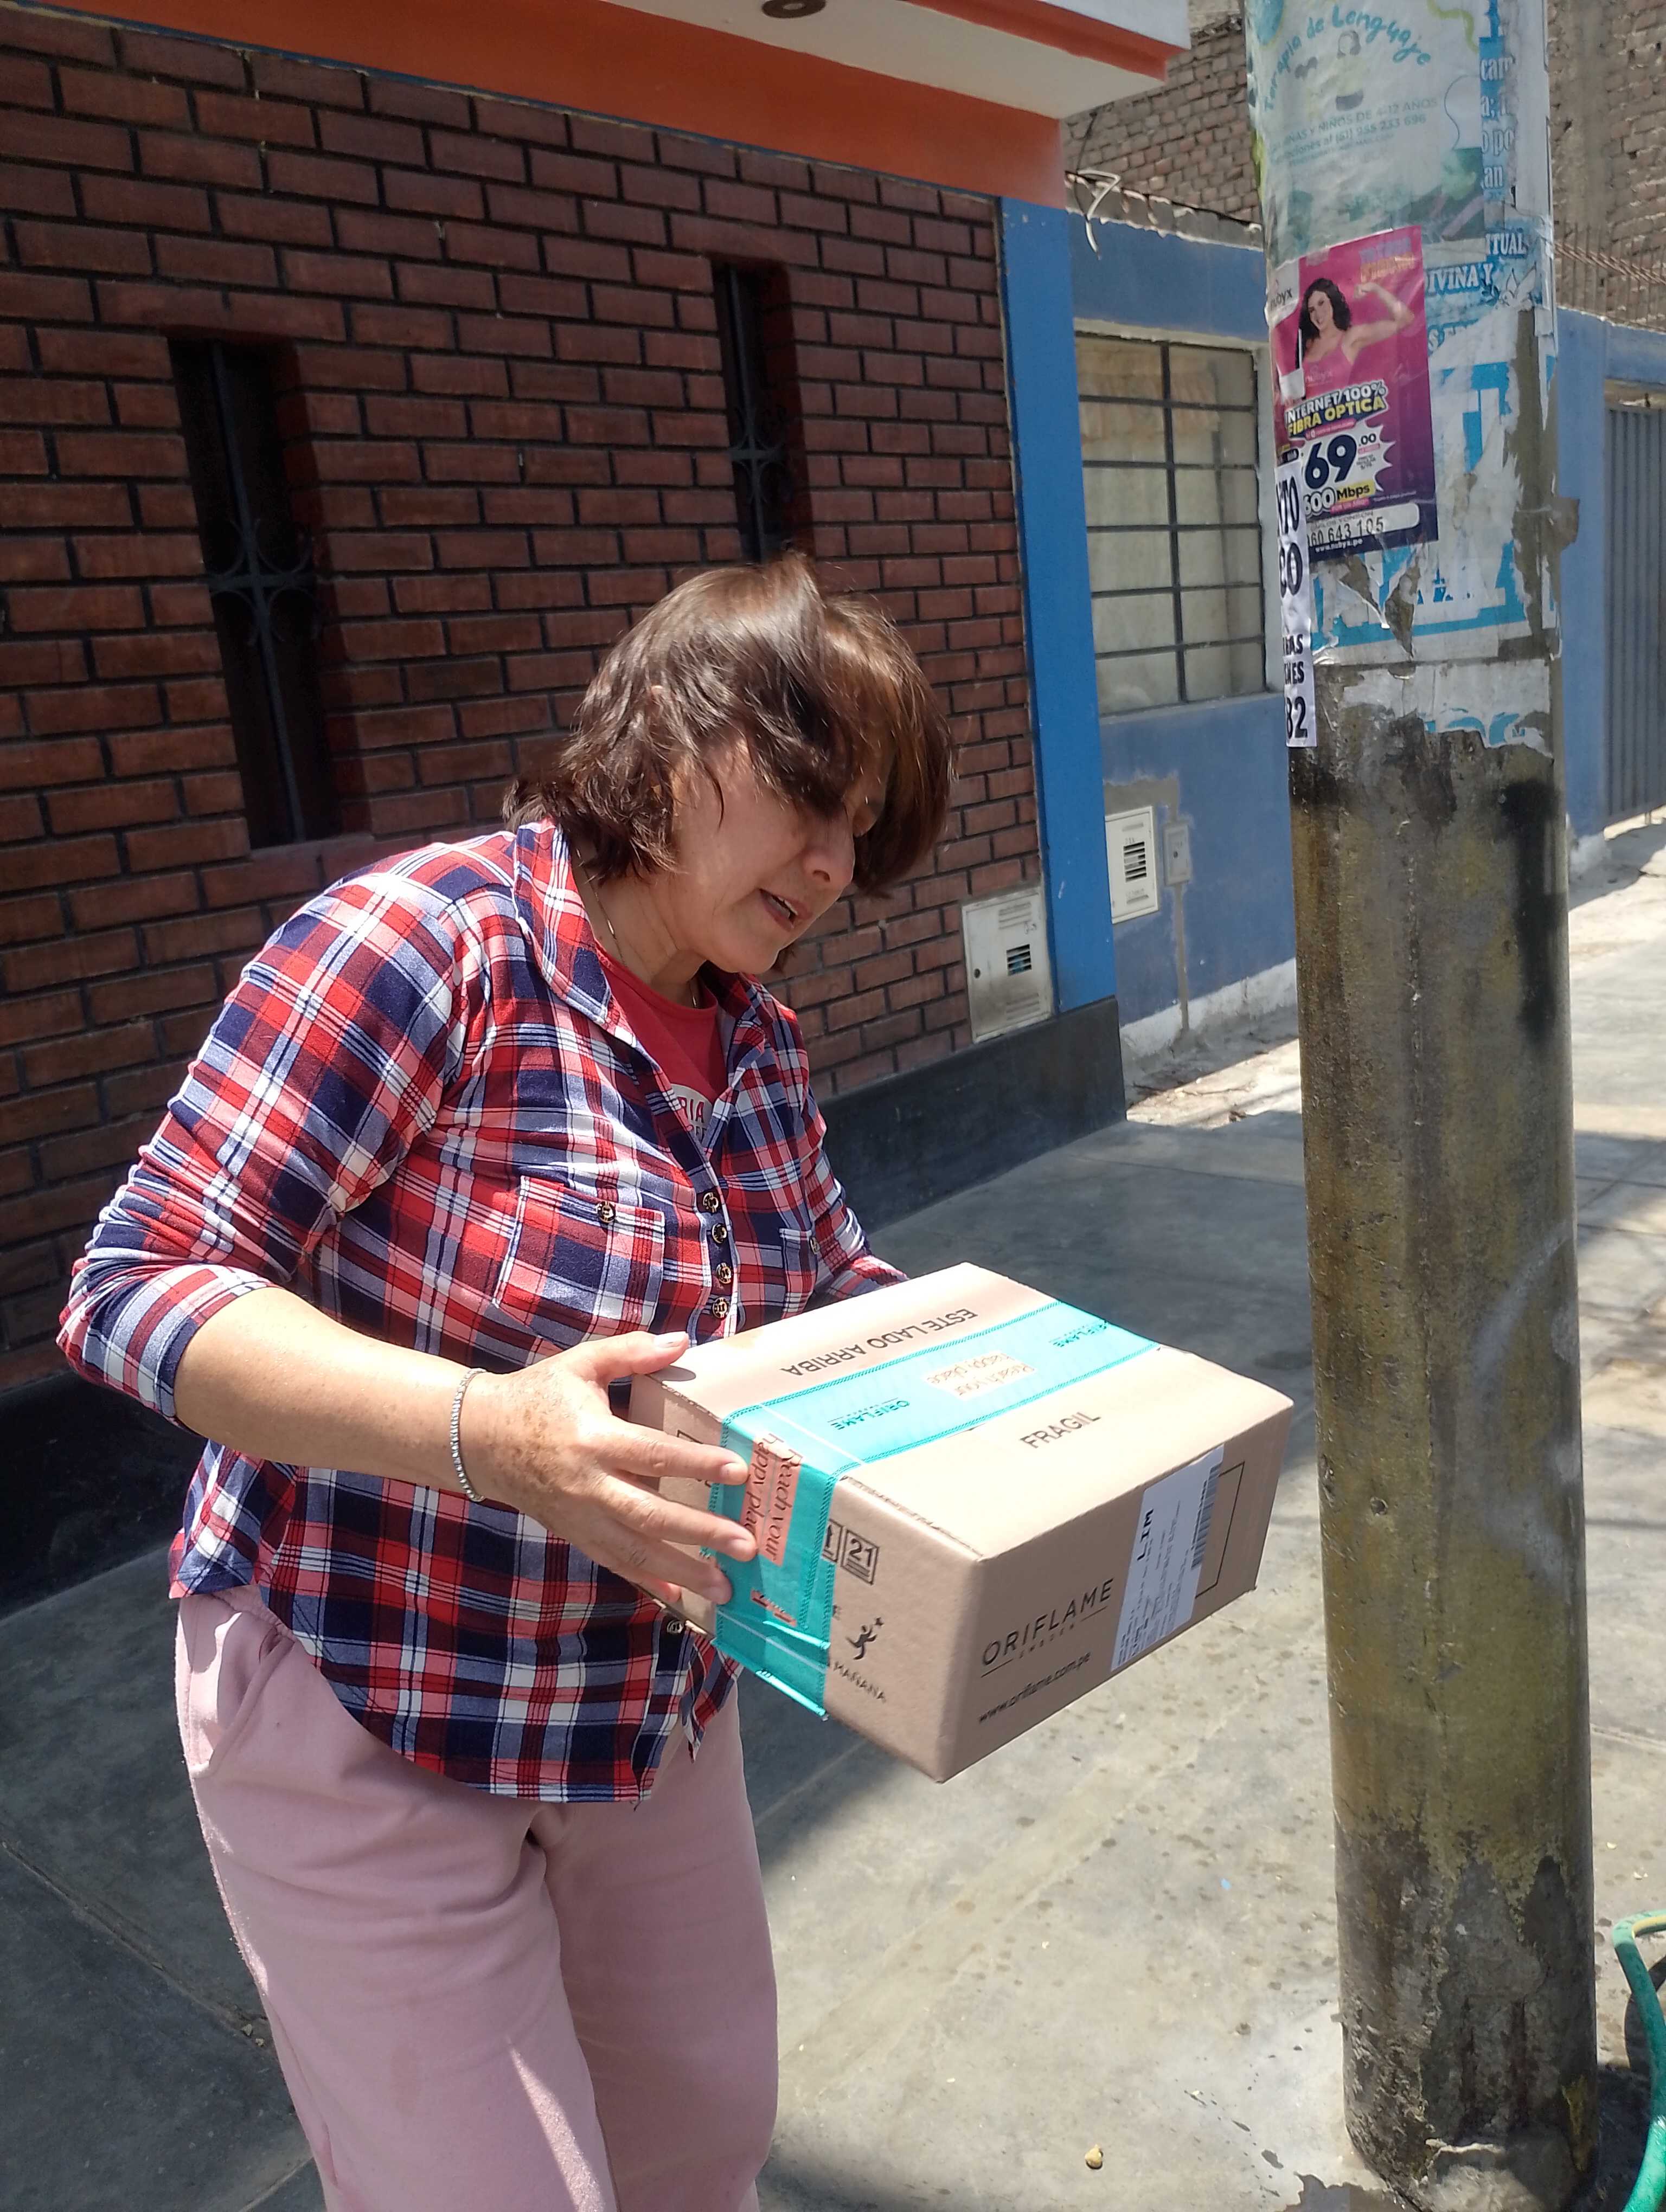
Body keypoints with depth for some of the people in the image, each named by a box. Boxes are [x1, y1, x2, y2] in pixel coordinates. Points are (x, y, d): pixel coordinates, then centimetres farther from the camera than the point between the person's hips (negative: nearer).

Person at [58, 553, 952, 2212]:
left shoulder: (756, 1044, 1)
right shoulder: (423, 944, -22)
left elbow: (835, 1292, 10)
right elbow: (137, 1291, -25)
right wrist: (490, 1434, -38)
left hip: (656, 1705, 7)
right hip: (370, 1733, -6)